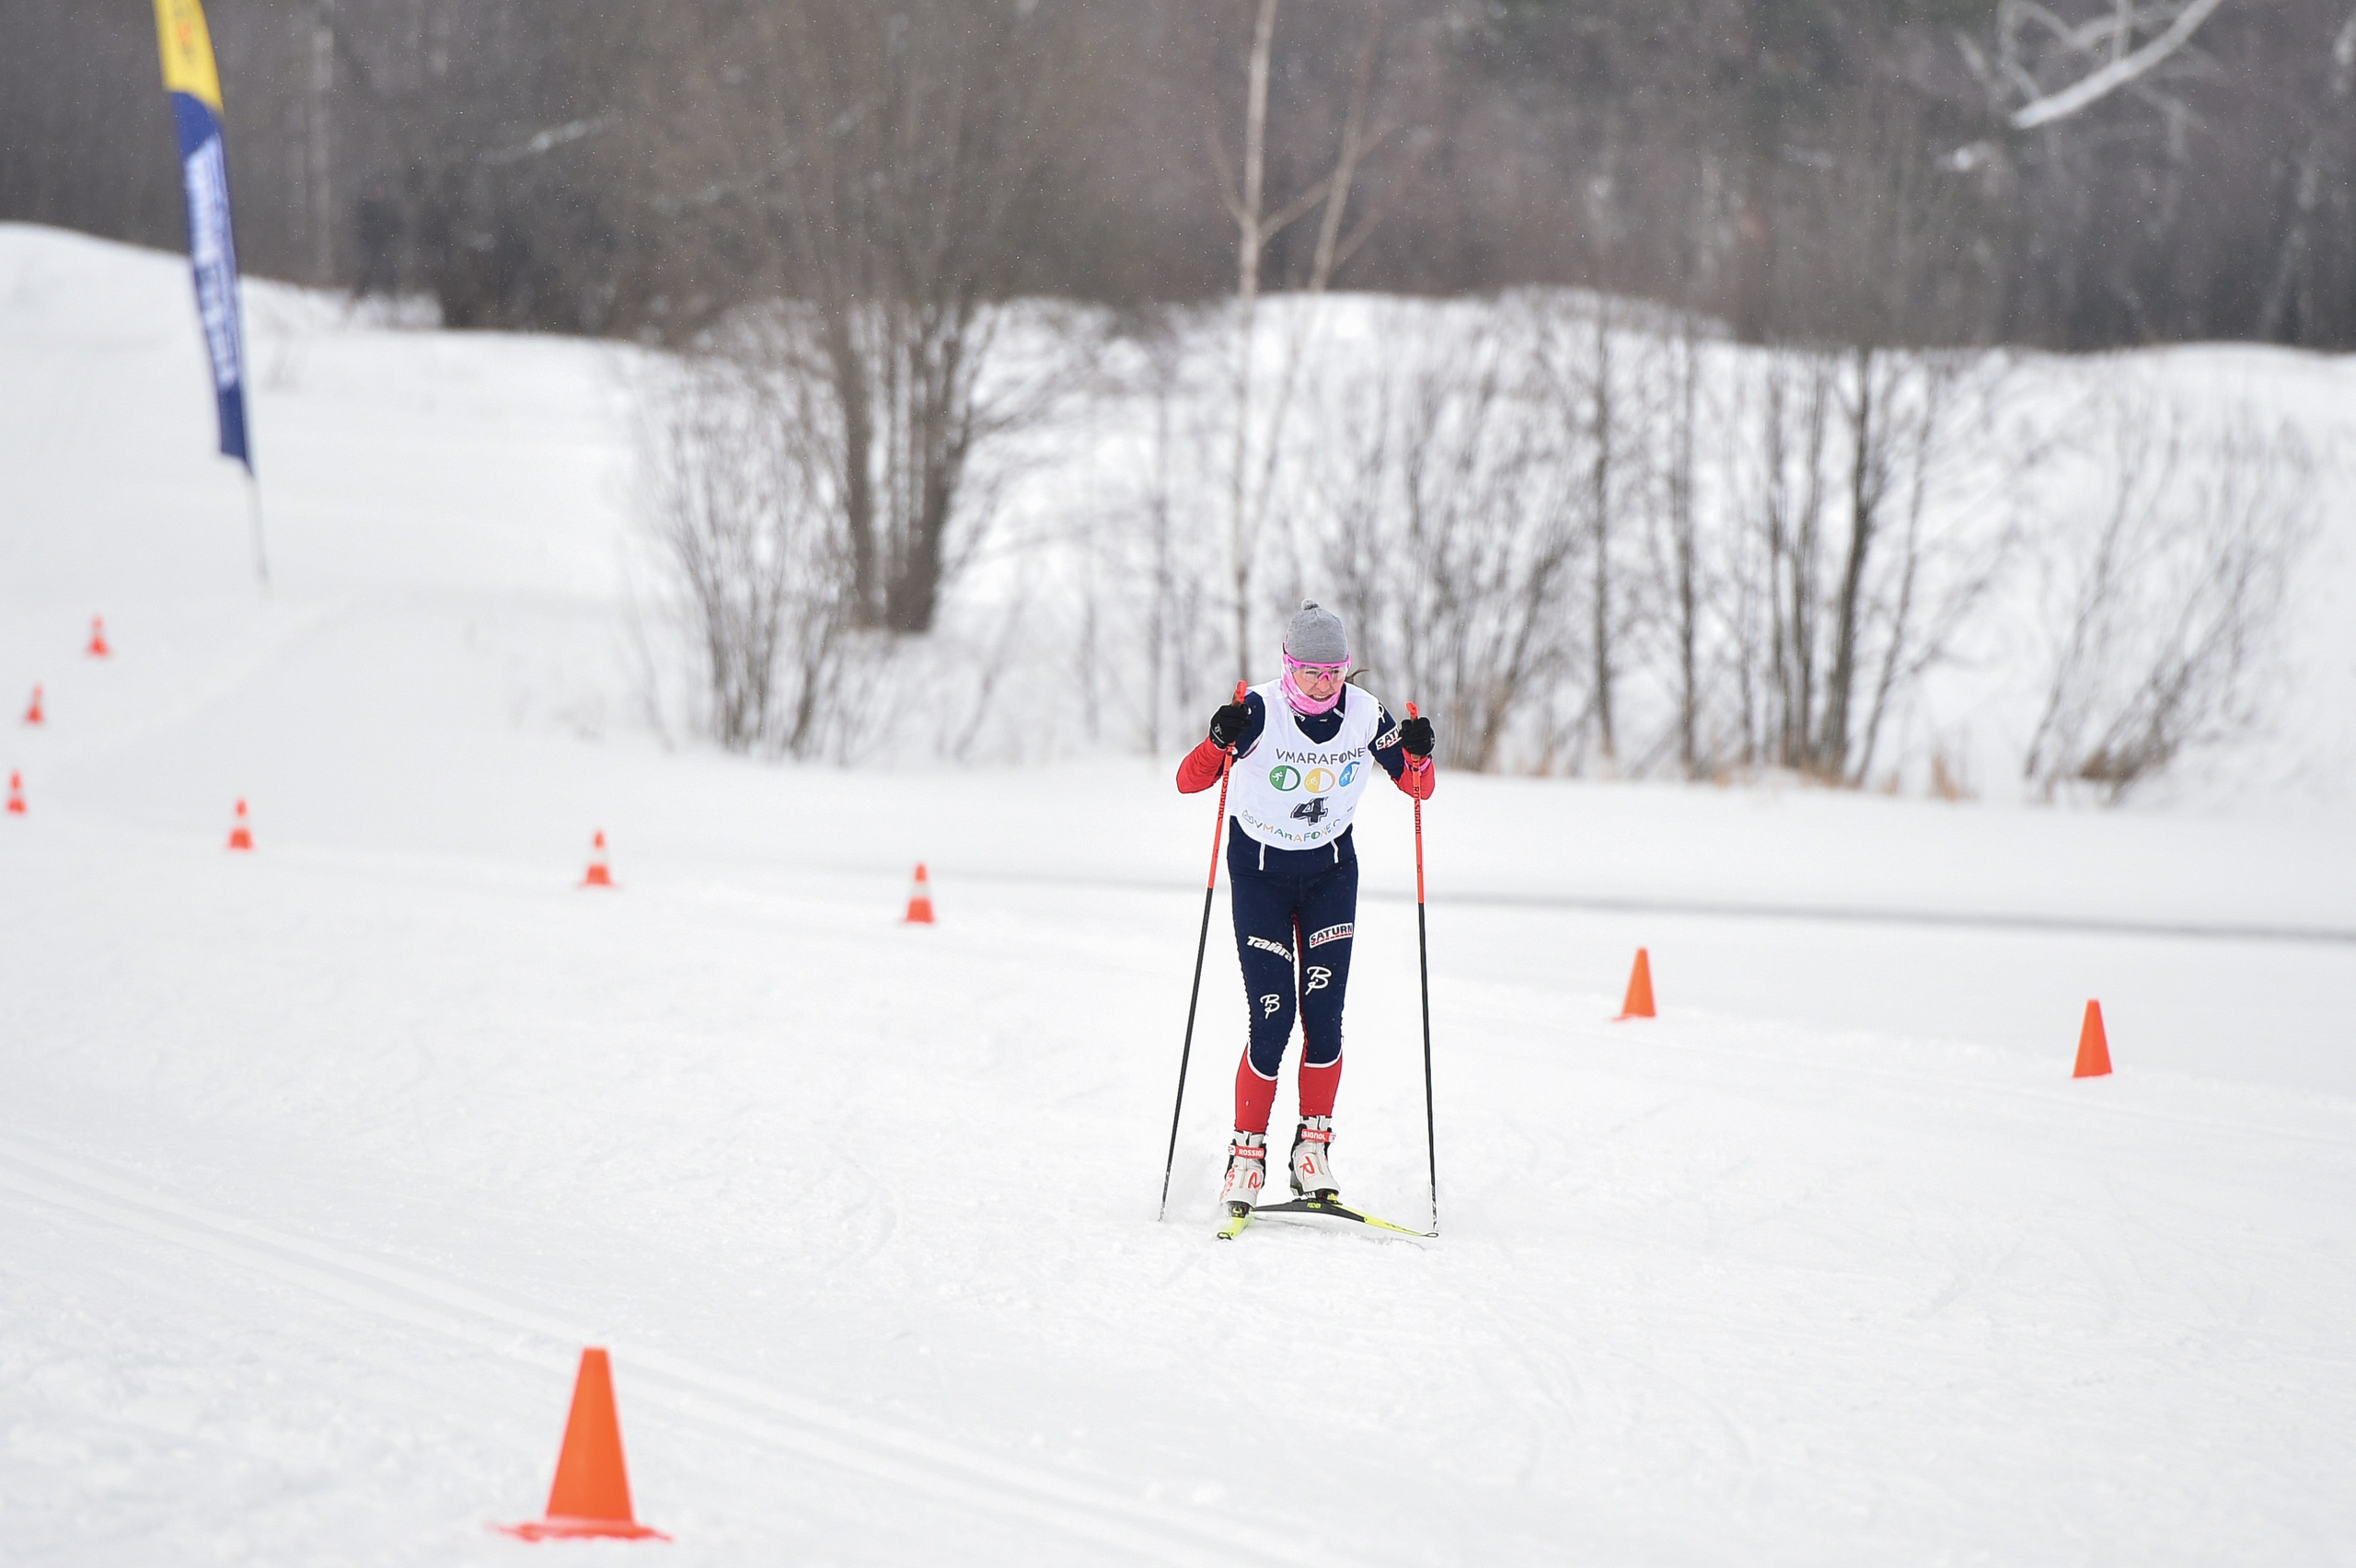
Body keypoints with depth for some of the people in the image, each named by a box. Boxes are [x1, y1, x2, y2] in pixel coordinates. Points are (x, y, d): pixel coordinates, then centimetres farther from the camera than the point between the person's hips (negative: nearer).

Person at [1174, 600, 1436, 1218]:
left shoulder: (1365, 715, -10)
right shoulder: (1261, 712, -19)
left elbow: (1418, 787, 0)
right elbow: (1188, 780, -20)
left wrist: (1417, 754, -22)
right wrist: (1220, 741, -40)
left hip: (1331, 872, 2)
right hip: (1260, 872, -2)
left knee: (1324, 1015, -8)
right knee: (1272, 1019, -10)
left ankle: (1313, 1146, 5)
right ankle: (1247, 1153, 3)